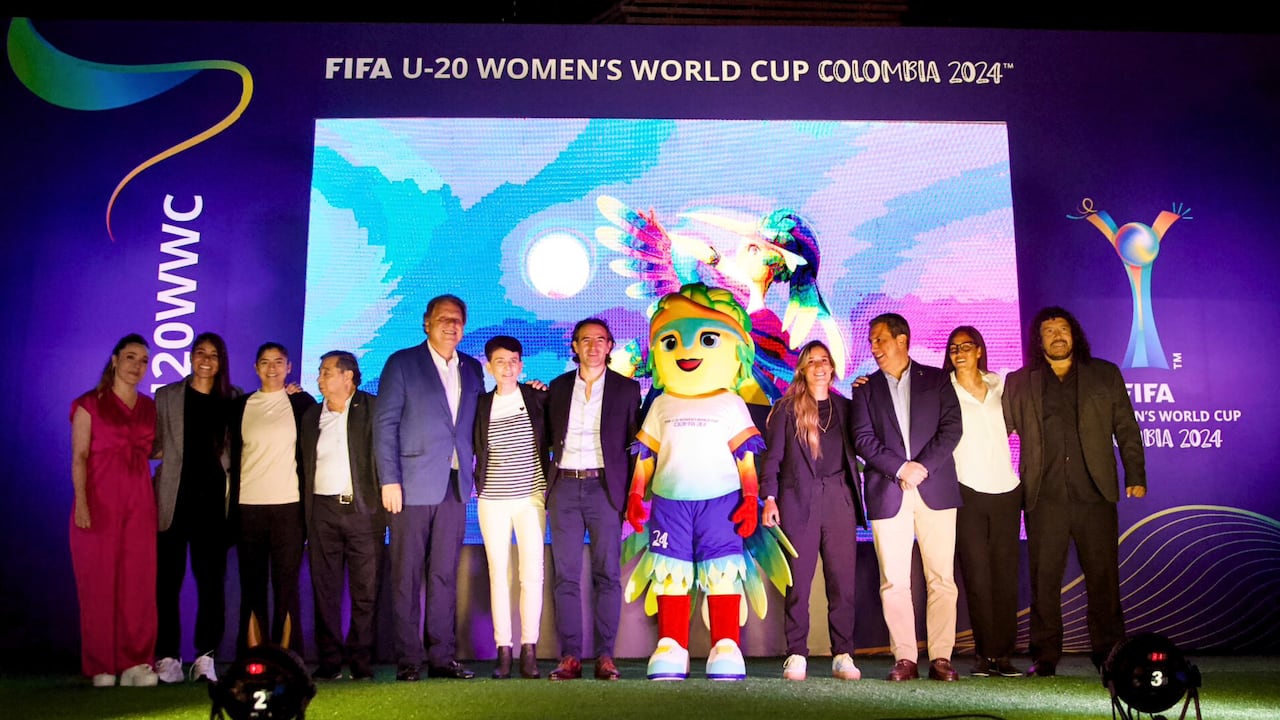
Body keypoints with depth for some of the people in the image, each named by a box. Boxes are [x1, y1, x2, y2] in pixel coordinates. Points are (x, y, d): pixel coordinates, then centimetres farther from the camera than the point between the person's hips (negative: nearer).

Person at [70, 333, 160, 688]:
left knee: (139, 581, 0)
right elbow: (79, 456, -5)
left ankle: (135, 662, 6)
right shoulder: (90, 403, 3)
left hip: (139, 502, 4)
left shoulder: (149, 407, 15)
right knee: (99, 582, 0)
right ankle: (101, 666, 8)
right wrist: (81, 501, -16)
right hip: (100, 502, -4)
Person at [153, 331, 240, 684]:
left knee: (212, 580, 2)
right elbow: (154, 445, 13)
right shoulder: (166, 396, 10)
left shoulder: (234, 399, 10)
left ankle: (206, 656, 9)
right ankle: (167, 657, 8)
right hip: (175, 500, 0)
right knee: (168, 579, 0)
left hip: (214, 500, 1)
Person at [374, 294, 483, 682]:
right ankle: (408, 660, 9)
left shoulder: (472, 369, 15)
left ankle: (442, 656, 13)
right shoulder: (402, 363, 2)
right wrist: (389, 480, -10)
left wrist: (472, 474, 5)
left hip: (455, 486, 4)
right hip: (413, 485, -4)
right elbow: (384, 424, -4)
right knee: (407, 576, 1)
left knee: (445, 575, 7)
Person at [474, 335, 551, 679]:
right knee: (498, 573, 2)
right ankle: (503, 652, 6)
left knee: (532, 573, -5)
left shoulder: (537, 398, 3)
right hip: (492, 500, 1)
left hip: (531, 496, -1)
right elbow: (472, 447, 12)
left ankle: (529, 652, 1)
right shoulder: (481, 404, 6)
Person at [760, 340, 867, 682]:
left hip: (839, 499, 3)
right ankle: (796, 656, 4)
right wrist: (769, 497, -9)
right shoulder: (786, 408, 8)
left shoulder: (844, 407, 17)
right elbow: (772, 457, 3)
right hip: (799, 501, -2)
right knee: (798, 581, -2)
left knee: (843, 581, 0)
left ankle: (843, 656, 5)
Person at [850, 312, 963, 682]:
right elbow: (863, 438, 1)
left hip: (936, 489, -1)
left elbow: (951, 428, 1)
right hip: (887, 494, 1)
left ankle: (940, 657, 5)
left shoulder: (937, 380, 11)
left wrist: (923, 466, -11)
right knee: (894, 581, -1)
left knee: (942, 578, -2)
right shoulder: (865, 389, 13)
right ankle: (904, 658, 6)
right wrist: (901, 469, -11)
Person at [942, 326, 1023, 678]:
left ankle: (1003, 653, 9)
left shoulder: (999, 385, 12)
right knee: (977, 576, -2)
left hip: (1006, 491, 3)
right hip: (968, 493, -3)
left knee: (1006, 576, 2)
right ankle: (985, 653, 6)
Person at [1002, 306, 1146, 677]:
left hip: (1094, 493, 0)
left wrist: (1135, 475, 5)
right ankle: (1045, 656, 8)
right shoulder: (1019, 382, 12)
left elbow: (1126, 429, 12)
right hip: (1044, 497, 0)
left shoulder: (1105, 375, 14)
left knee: (1103, 575, 2)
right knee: (1044, 578, 1)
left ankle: (1109, 652, 14)